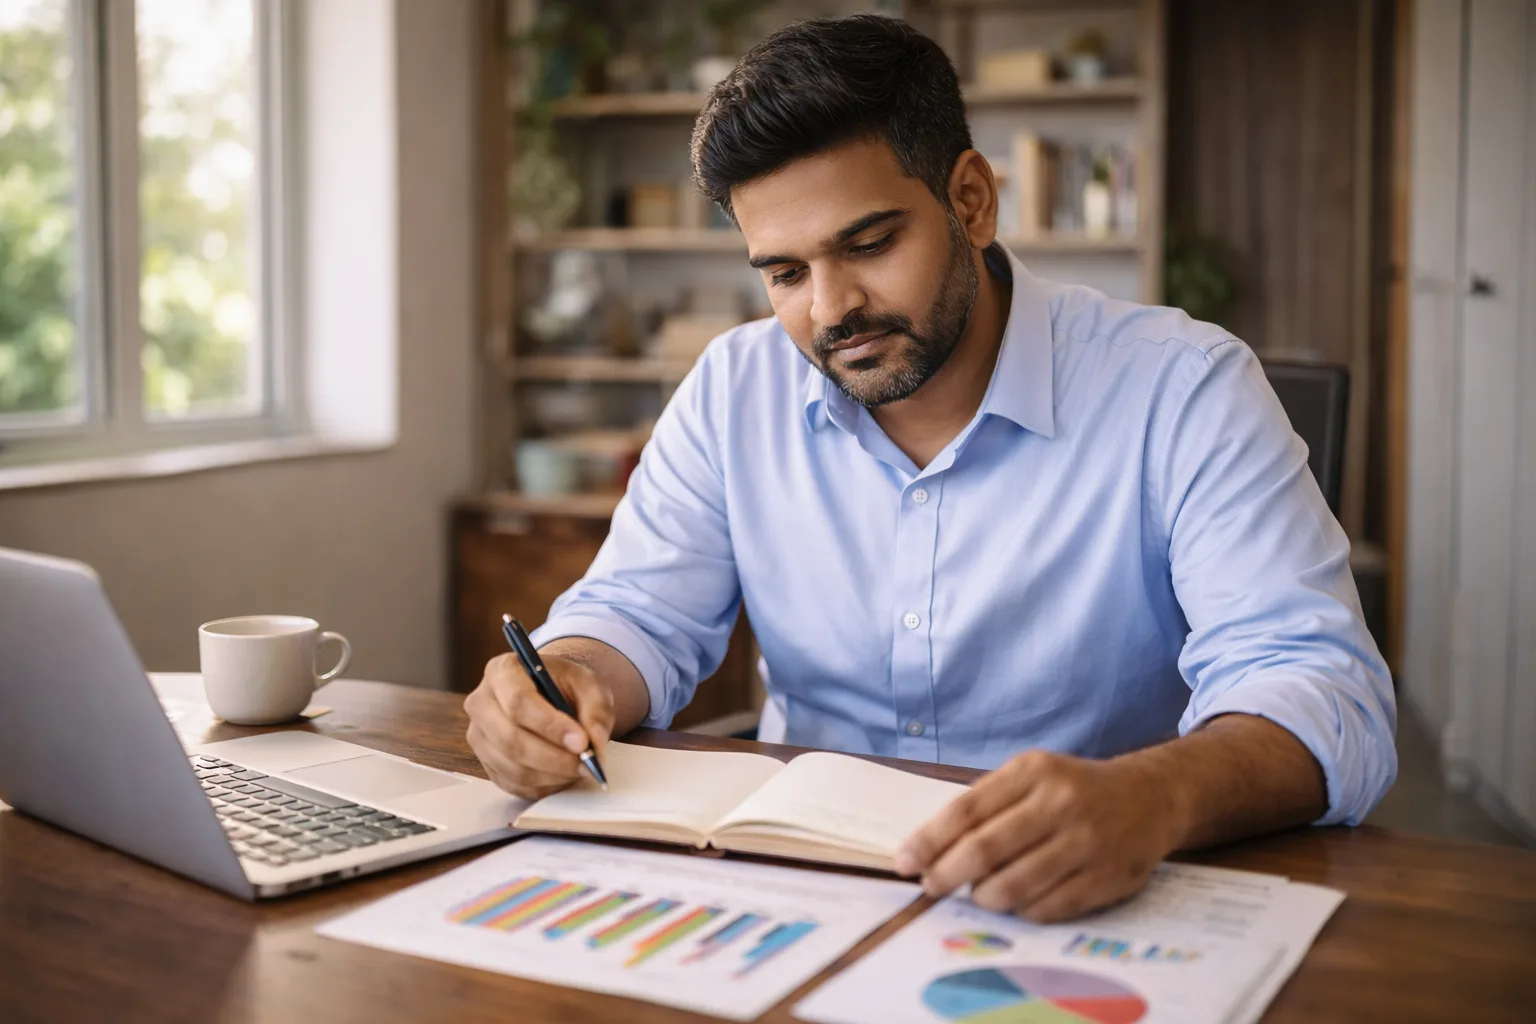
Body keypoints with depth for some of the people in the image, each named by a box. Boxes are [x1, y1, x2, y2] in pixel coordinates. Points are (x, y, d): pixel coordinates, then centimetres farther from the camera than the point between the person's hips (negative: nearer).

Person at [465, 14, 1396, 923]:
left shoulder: (1181, 392, -12)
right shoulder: (735, 389, 3)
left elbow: (1321, 690, -21)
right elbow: (639, 615, 7)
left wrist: (1152, 799, -44)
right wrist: (566, 683, -19)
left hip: (1096, 911, -2)